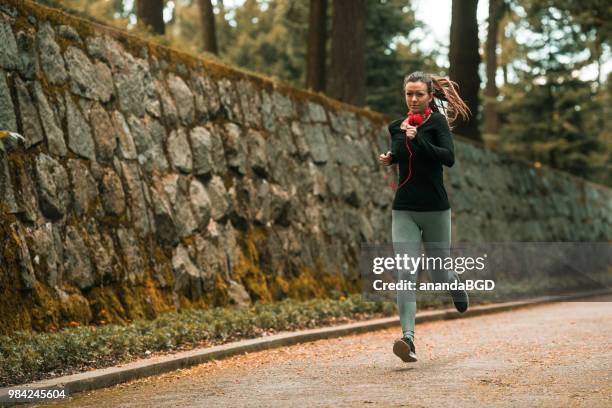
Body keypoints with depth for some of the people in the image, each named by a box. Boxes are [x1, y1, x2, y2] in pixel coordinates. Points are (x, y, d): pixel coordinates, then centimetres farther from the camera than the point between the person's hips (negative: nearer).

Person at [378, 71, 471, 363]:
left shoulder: (437, 121, -6)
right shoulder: (397, 127, 9)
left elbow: (448, 158, -20)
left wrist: (418, 140, -27)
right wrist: (389, 159, 5)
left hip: (435, 209, -3)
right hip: (404, 210, 3)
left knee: (439, 276, 10)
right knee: (406, 274, -13)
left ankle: (455, 283, 46)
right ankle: (408, 338, -20)